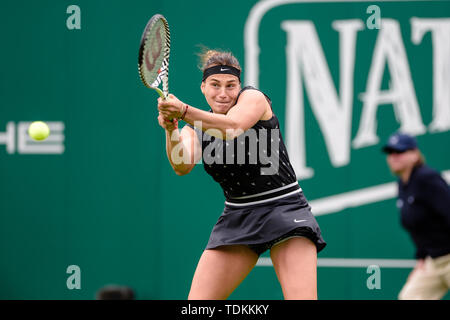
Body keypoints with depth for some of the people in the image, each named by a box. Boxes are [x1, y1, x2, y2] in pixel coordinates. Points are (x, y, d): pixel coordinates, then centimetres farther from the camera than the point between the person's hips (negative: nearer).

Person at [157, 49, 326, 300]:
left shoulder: (254, 98, -5)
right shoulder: (196, 129, 8)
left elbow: (233, 127, -28)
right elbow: (183, 165, -14)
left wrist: (184, 111, -42)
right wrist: (170, 129, -33)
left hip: (283, 209, -4)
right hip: (237, 218, 4)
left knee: (302, 298, -22)